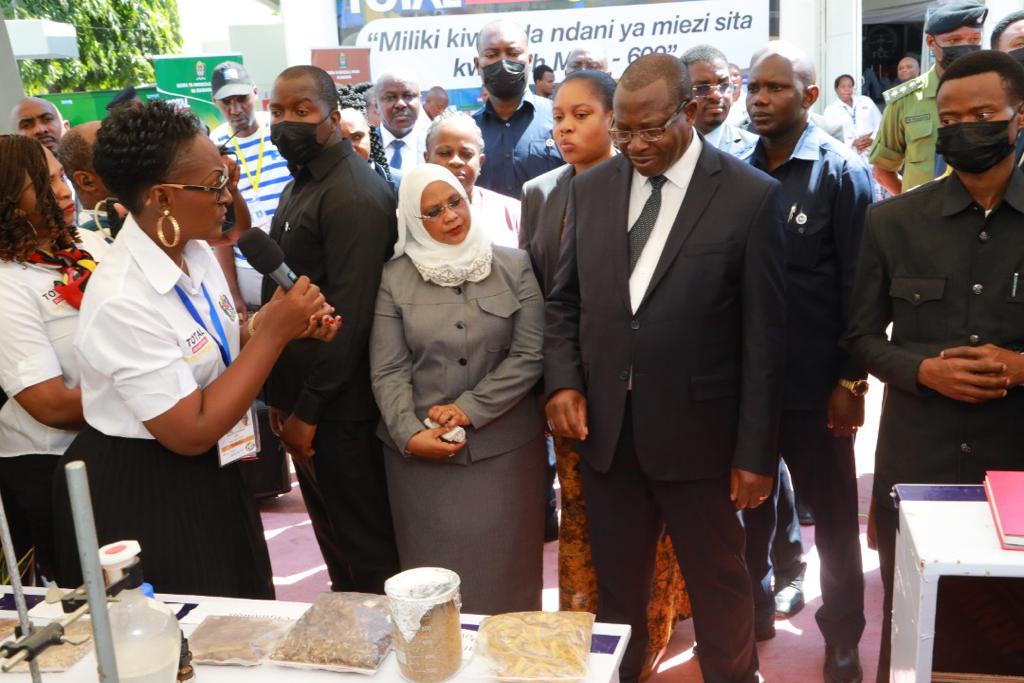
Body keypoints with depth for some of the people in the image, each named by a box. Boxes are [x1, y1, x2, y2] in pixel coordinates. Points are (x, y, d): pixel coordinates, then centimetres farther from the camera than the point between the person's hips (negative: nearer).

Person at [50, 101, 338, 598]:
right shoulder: (123, 301, -28)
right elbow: (192, 431, -26)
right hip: (139, 500, -8)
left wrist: (292, 326, -7)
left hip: (206, 480, 8)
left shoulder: (196, 252, -3)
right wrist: (273, 331, -26)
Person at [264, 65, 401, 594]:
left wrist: (308, 411, -18)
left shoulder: (355, 195, -17)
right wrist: (281, 396, 14)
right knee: (333, 540, 20)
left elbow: (349, 315, -22)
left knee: (368, 550, 5)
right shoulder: (299, 186, 14)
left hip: (339, 410, -9)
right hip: (301, 401, 9)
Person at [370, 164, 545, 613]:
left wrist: (469, 409, -11)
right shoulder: (395, 278, 2)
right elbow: (388, 370, -2)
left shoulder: (514, 266, 2)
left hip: (505, 444, 0)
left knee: (505, 566, 7)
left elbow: (530, 353, -4)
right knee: (435, 568, 8)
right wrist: (409, 434, -15)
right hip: (421, 450, 0)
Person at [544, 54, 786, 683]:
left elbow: (764, 337, -8)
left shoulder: (751, 196, -9)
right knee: (616, 585, 17)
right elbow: (565, 300, 11)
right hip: (605, 430, 4)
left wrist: (756, 452, -8)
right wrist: (564, 381, -5)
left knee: (719, 582, 14)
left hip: (696, 432, -3)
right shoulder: (590, 189, 4)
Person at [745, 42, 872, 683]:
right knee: (752, 501, 17)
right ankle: (756, 601, 38)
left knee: (833, 512, 11)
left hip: (815, 384, -3)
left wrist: (853, 380, -11)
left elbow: (860, 284, -8)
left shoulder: (843, 171, -6)